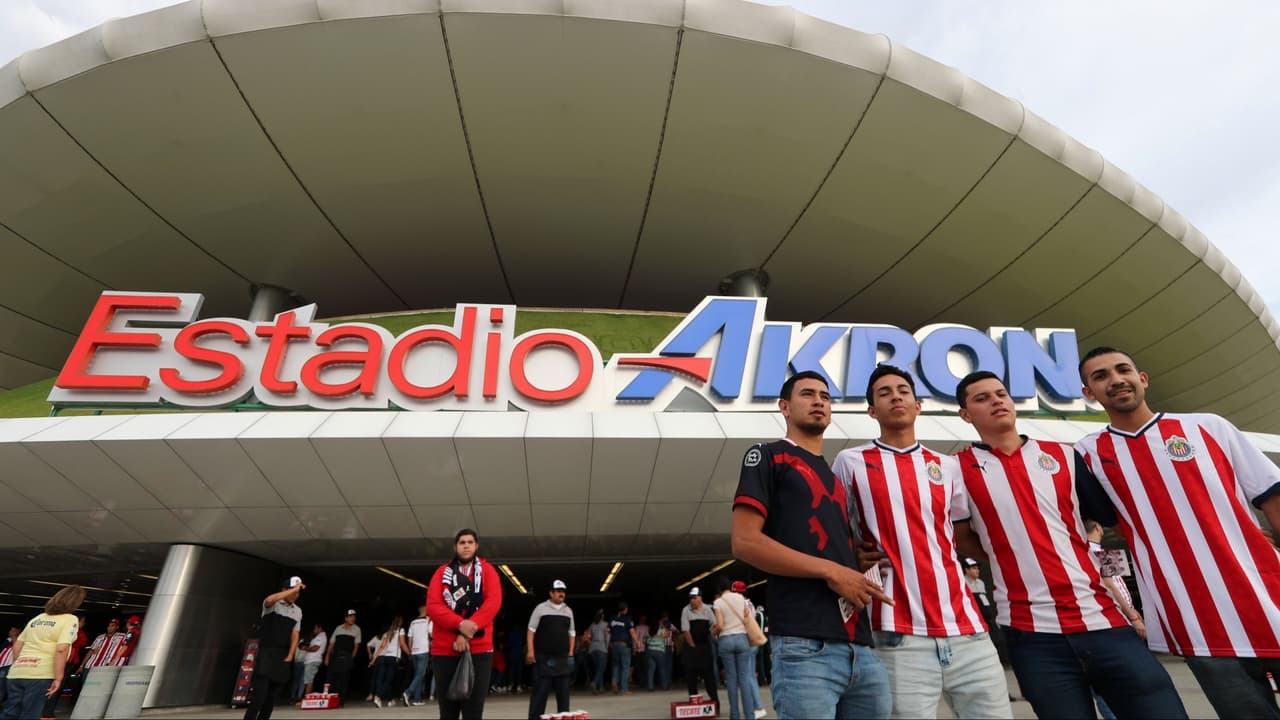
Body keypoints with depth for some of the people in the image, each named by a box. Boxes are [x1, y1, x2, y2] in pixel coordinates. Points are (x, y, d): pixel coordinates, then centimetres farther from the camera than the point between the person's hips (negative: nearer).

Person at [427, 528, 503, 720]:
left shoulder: (487, 570, 7)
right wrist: (460, 624, -18)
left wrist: (468, 631, -16)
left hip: (478, 649, -1)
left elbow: (494, 602, -6)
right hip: (444, 650, 1)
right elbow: (432, 606, -4)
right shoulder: (442, 572, 9)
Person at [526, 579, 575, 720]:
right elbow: (531, 630, -3)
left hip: (563, 658, 4)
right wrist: (530, 651, -10)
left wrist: (571, 652, 8)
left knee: (563, 690, 7)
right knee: (540, 690, -3)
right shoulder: (541, 608, -2)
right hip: (544, 657, -4)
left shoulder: (568, 611, 11)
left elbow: (571, 633, 16)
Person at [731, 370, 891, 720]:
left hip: (861, 647, 7)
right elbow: (745, 542, -10)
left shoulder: (836, 477, 23)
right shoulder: (768, 457, 1)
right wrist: (830, 571, -11)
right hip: (805, 646, -7)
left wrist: (858, 574, 5)